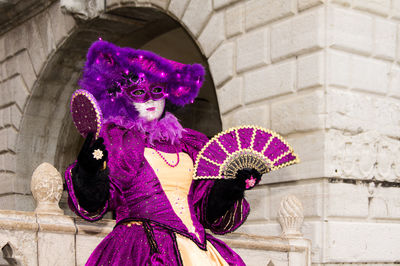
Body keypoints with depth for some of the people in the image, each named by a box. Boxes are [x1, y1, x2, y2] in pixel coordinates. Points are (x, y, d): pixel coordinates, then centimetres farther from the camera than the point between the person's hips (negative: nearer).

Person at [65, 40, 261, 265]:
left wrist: (232, 187, 3)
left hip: (198, 244, 5)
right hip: (141, 245, -5)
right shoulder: (112, 137, 12)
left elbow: (209, 212, 21)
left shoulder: (190, 144, 23)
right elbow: (91, 206, 0)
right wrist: (89, 170, -19)